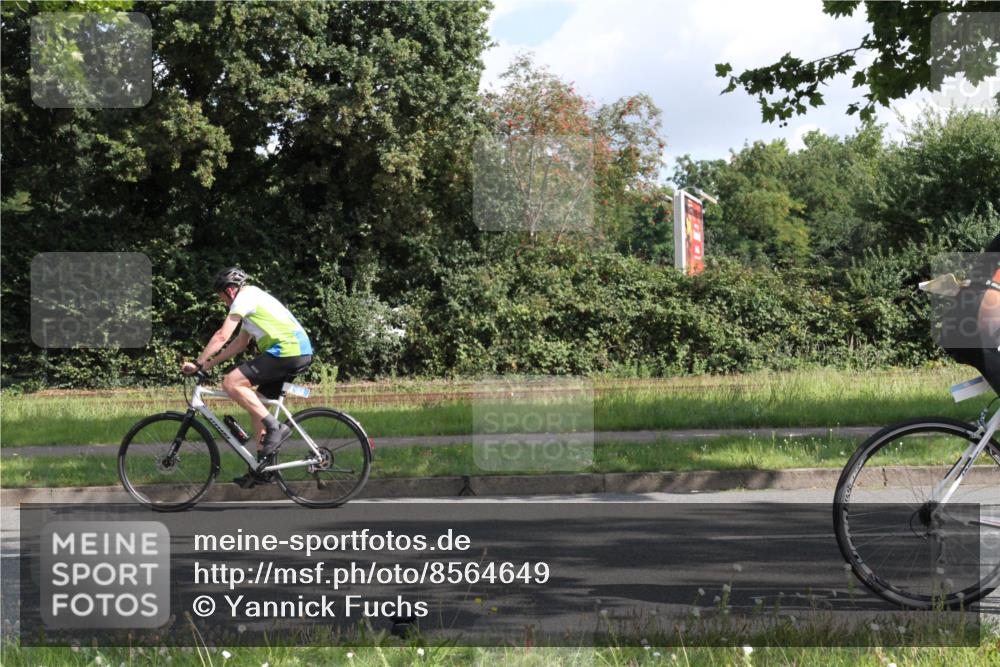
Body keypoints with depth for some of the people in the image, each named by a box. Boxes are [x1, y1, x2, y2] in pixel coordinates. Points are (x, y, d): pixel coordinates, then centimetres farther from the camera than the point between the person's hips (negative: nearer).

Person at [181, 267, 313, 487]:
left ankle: (275, 428, -13)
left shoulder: (244, 298, -4)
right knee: (256, 405, 16)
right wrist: (209, 364, 23)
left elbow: (222, 336, -11)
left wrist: (198, 364, -6)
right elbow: (240, 343, 28)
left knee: (231, 383, -12)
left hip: (286, 351, -10)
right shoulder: (254, 299, 27)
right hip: (302, 353, 10)